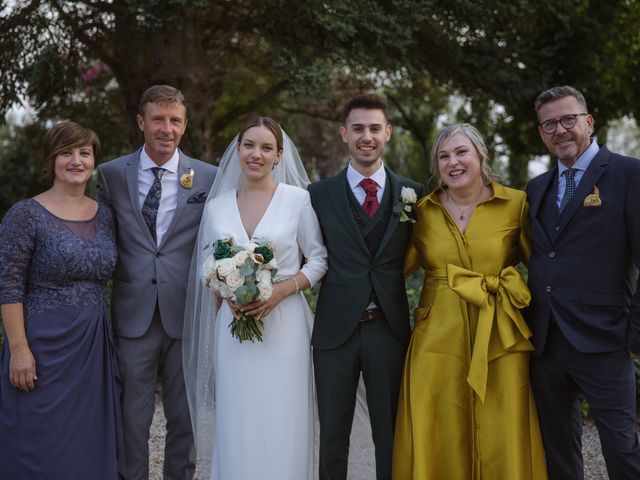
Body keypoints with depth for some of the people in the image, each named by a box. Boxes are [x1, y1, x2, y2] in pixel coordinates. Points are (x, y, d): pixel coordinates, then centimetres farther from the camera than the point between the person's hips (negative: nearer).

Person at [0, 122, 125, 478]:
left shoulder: (105, 215, 8)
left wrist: (108, 338, 9)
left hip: (95, 346, 5)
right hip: (44, 345, -5)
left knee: (92, 441, 12)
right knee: (43, 445, 4)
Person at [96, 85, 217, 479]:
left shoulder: (209, 177, 1)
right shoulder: (111, 174, 3)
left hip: (187, 314, 0)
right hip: (133, 314, 0)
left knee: (185, 416, 13)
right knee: (133, 417, 10)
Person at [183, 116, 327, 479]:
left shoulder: (298, 199, -2)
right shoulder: (216, 207, 7)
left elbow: (319, 260, -1)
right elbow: (206, 268, 11)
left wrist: (280, 290, -15)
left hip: (284, 325, -2)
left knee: (281, 427, 1)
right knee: (237, 425, 6)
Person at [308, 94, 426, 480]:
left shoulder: (412, 193, 4)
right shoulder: (319, 194, 2)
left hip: (390, 328, 0)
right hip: (336, 329, 0)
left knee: (391, 437, 10)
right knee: (332, 437, 11)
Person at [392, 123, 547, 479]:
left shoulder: (516, 203, 0)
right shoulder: (422, 211, 5)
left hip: (498, 340, -1)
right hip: (438, 340, 2)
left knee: (502, 442, 5)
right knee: (438, 442, 7)